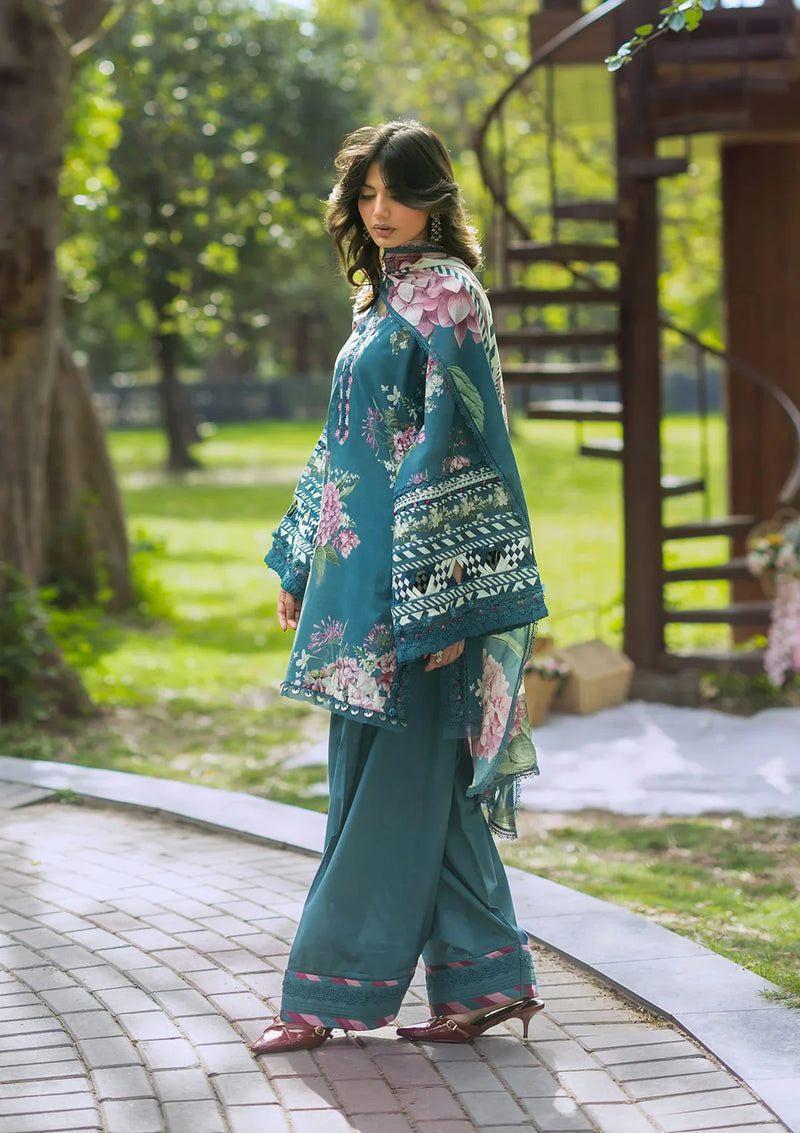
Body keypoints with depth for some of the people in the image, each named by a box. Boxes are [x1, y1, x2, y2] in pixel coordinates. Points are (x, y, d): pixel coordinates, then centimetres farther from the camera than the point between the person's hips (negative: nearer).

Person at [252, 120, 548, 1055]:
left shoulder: (447, 295, -10)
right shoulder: (383, 297, 18)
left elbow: (458, 441, -16)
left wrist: (442, 593, -20)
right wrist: (301, 566, 21)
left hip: (415, 568, -10)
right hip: (363, 573, 10)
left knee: (393, 778, -4)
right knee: (422, 779, 9)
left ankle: (333, 988, 1)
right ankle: (488, 977, 15)